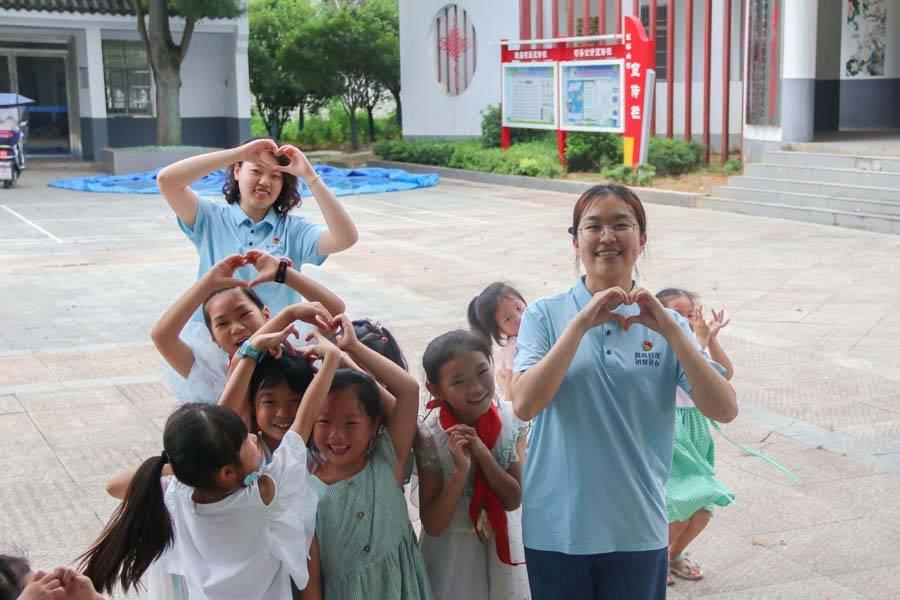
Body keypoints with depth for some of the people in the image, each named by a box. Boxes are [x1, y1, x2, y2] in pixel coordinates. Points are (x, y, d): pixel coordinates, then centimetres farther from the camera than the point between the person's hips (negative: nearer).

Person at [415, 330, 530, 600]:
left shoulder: (511, 418, -13)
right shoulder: (430, 436, -21)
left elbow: (514, 500, -12)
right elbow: (432, 525, -18)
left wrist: (481, 452, -24)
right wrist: (461, 469, -31)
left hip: (503, 546, 3)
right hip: (453, 553, -3)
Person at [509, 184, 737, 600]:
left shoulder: (666, 323, 2)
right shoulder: (546, 314, -3)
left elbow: (724, 410, -8)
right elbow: (524, 405, -16)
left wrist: (669, 329, -16)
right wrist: (581, 324, -20)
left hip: (637, 529, 1)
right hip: (556, 528, -1)